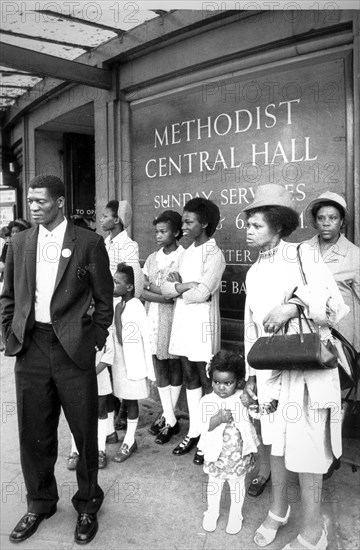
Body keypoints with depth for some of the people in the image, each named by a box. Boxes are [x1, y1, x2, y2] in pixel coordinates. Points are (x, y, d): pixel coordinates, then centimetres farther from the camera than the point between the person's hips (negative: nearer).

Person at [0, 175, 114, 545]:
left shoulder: (89, 243, -3)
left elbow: (104, 298, 1)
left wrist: (95, 340, -3)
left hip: (73, 348, -3)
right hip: (30, 348, 3)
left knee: (85, 431, 9)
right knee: (34, 433, 13)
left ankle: (87, 504, 32)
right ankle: (40, 504, 36)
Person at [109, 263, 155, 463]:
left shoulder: (135, 307, -19)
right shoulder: (118, 303, 5)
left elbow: (123, 339, -21)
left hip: (131, 362, -7)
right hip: (118, 361, 7)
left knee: (130, 400, 4)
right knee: (123, 398, 15)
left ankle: (129, 442, 16)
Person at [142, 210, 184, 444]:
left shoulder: (184, 258, -8)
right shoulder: (152, 258, 12)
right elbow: (140, 289, 6)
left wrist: (151, 287, -8)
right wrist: (163, 293, -10)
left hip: (173, 320, -6)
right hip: (153, 320, 6)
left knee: (175, 369, 6)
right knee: (160, 369, 8)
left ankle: (167, 417, 18)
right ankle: (171, 420, 19)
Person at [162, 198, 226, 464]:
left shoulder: (214, 254, -10)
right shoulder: (187, 252, 12)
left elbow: (201, 293, -21)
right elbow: (165, 287, 5)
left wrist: (177, 287, -7)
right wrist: (185, 285, -13)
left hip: (202, 324, -7)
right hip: (183, 322, 7)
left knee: (206, 381, 3)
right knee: (190, 377, 14)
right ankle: (194, 432, 27)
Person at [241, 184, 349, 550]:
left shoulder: (303, 256, -8)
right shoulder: (254, 273, 10)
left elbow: (335, 308, -11)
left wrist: (294, 304, -25)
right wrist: (250, 376, 14)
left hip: (307, 368, -5)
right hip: (270, 370, 6)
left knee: (305, 448, 2)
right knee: (275, 442, 15)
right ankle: (278, 511, 37)